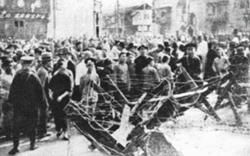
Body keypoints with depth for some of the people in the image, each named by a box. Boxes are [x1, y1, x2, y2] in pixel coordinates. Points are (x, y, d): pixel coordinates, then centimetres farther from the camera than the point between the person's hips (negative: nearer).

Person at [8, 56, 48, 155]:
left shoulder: (17, 76, -7)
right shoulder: (34, 77, -11)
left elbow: (12, 90, 1)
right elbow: (40, 92, -7)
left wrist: (11, 101, 15)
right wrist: (44, 104, 3)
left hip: (18, 105, 1)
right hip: (32, 105, 0)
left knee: (16, 126, 7)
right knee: (31, 126, 14)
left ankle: (15, 147, 4)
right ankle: (32, 144, 21)